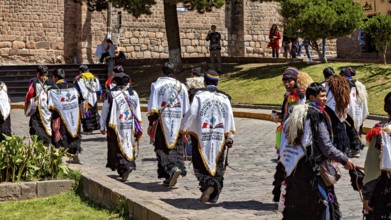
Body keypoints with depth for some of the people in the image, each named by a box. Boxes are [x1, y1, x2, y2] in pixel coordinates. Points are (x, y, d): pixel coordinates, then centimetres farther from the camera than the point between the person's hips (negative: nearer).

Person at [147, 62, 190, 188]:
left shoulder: (157, 85, -1)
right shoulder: (182, 87, 9)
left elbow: (152, 107, -7)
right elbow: (186, 110, 9)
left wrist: (151, 123, -4)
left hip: (162, 122, -3)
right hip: (177, 123, 3)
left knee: (163, 149, 0)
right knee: (175, 149, 9)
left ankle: (172, 169, -23)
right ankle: (169, 178, 7)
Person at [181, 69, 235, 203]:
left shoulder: (199, 95, -4)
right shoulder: (224, 98, 4)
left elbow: (192, 113, -9)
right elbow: (229, 116, -3)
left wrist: (185, 130, 1)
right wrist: (229, 137, -4)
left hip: (201, 137, -2)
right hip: (219, 137, 3)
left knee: (200, 164, 7)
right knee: (217, 166, 12)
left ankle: (208, 184, -20)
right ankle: (214, 195, 7)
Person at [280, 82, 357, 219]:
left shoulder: (297, 114, 12)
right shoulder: (317, 115, -12)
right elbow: (326, 146, -16)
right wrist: (344, 160, -5)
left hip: (294, 172, 8)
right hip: (313, 172, -8)